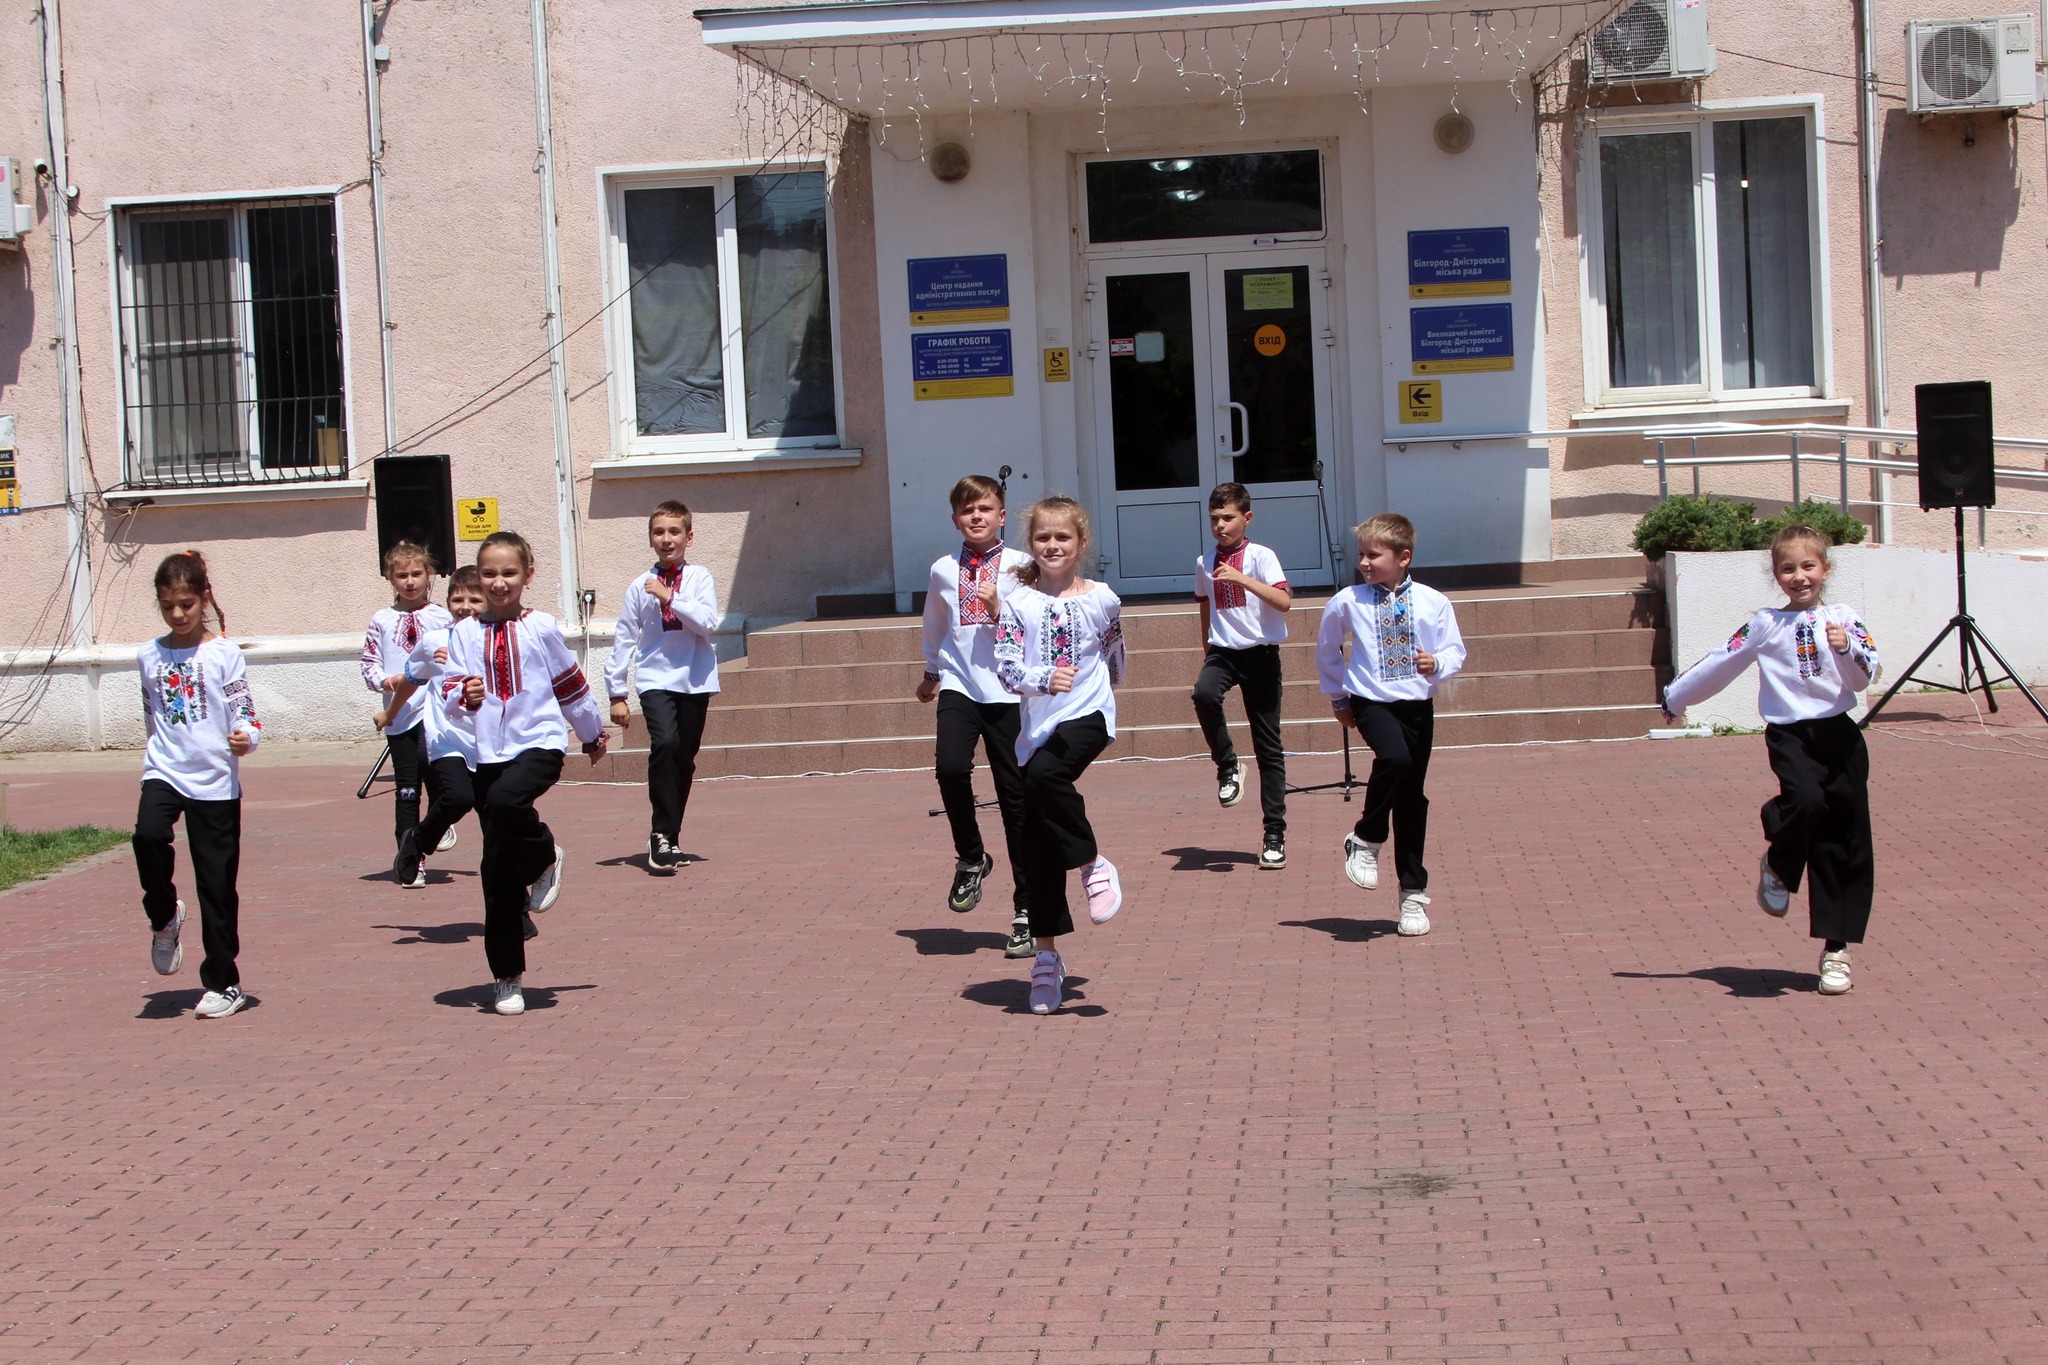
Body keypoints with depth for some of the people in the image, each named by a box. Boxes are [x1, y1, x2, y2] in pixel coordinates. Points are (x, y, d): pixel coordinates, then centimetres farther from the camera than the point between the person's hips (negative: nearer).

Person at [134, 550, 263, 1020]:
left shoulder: (223, 653, -2)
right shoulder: (149, 656, 8)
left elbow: (244, 712, -5)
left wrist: (245, 738, -25)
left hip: (215, 779, -2)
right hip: (164, 771, 3)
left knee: (217, 884, 2)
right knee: (148, 834, -28)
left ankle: (223, 984, 13)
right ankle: (165, 917, -1)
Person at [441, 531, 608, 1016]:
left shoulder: (542, 628, 3)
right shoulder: (465, 633, 5)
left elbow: (571, 685, 14)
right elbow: (448, 691, 2)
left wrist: (593, 733, 24)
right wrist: (464, 695, -20)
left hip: (539, 743, -2)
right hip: (489, 753, 2)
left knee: (505, 801, -36)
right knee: (498, 872, 3)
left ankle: (544, 860, -3)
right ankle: (507, 976, 13)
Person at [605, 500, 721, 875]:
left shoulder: (699, 577, 2)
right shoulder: (640, 586, 4)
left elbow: (708, 622, -12)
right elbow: (624, 639, 6)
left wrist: (669, 597, -17)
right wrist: (617, 693, 4)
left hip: (694, 679, 1)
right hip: (656, 679, -1)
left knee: (685, 758, 6)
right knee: (664, 744, -22)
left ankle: (669, 837, 20)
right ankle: (662, 835, -15)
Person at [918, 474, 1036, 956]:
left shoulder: (1019, 566, 1)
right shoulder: (943, 570, 10)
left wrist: (998, 610, -16)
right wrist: (930, 673, 39)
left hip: (1008, 690, -2)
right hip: (959, 686, 2)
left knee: (1016, 798, 0)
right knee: (950, 766, -25)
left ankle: (1026, 911, 9)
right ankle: (970, 858, 3)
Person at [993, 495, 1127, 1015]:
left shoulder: (1101, 599, 3)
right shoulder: (1018, 603, 1)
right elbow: (1006, 665, -10)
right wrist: (1043, 678, -27)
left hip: (1088, 716, -2)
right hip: (1038, 725, 2)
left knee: (1045, 775, -35)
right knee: (1039, 849, 3)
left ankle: (1093, 863, -12)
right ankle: (1047, 956, 14)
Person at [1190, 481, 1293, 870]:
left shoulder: (1261, 557, -6)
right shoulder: (1205, 562, 8)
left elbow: (1284, 601, -21)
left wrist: (1241, 578, -29)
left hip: (1260, 652, -3)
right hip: (1223, 651, 3)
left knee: (1268, 746, 1)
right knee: (1204, 692, -34)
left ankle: (1275, 835, 8)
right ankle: (1227, 766, -11)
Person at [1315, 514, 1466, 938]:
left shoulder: (1433, 603, -1)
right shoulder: (1347, 603, 0)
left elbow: (1454, 651, 4)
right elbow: (1327, 649, 16)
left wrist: (1437, 664, -18)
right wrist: (1337, 696, 18)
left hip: (1418, 705, 2)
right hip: (1372, 702, -2)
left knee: (1413, 798, 7)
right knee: (1394, 757, -33)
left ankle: (1413, 894, 20)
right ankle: (1366, 840, -9)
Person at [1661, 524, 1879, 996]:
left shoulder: (1842, 618, 7)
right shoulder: (1765, 625, 6)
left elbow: (1866, 677, -1)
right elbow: (1718, 666, 13)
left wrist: (1848, 649, -21)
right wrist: (1674, 699, 19)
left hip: (1840, 736, 2)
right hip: (1790, 734, -2)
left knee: (1845, 845, 3)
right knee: (1805, 799, -33)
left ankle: (1836, 949, 13)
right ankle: (1777, 866, 0)